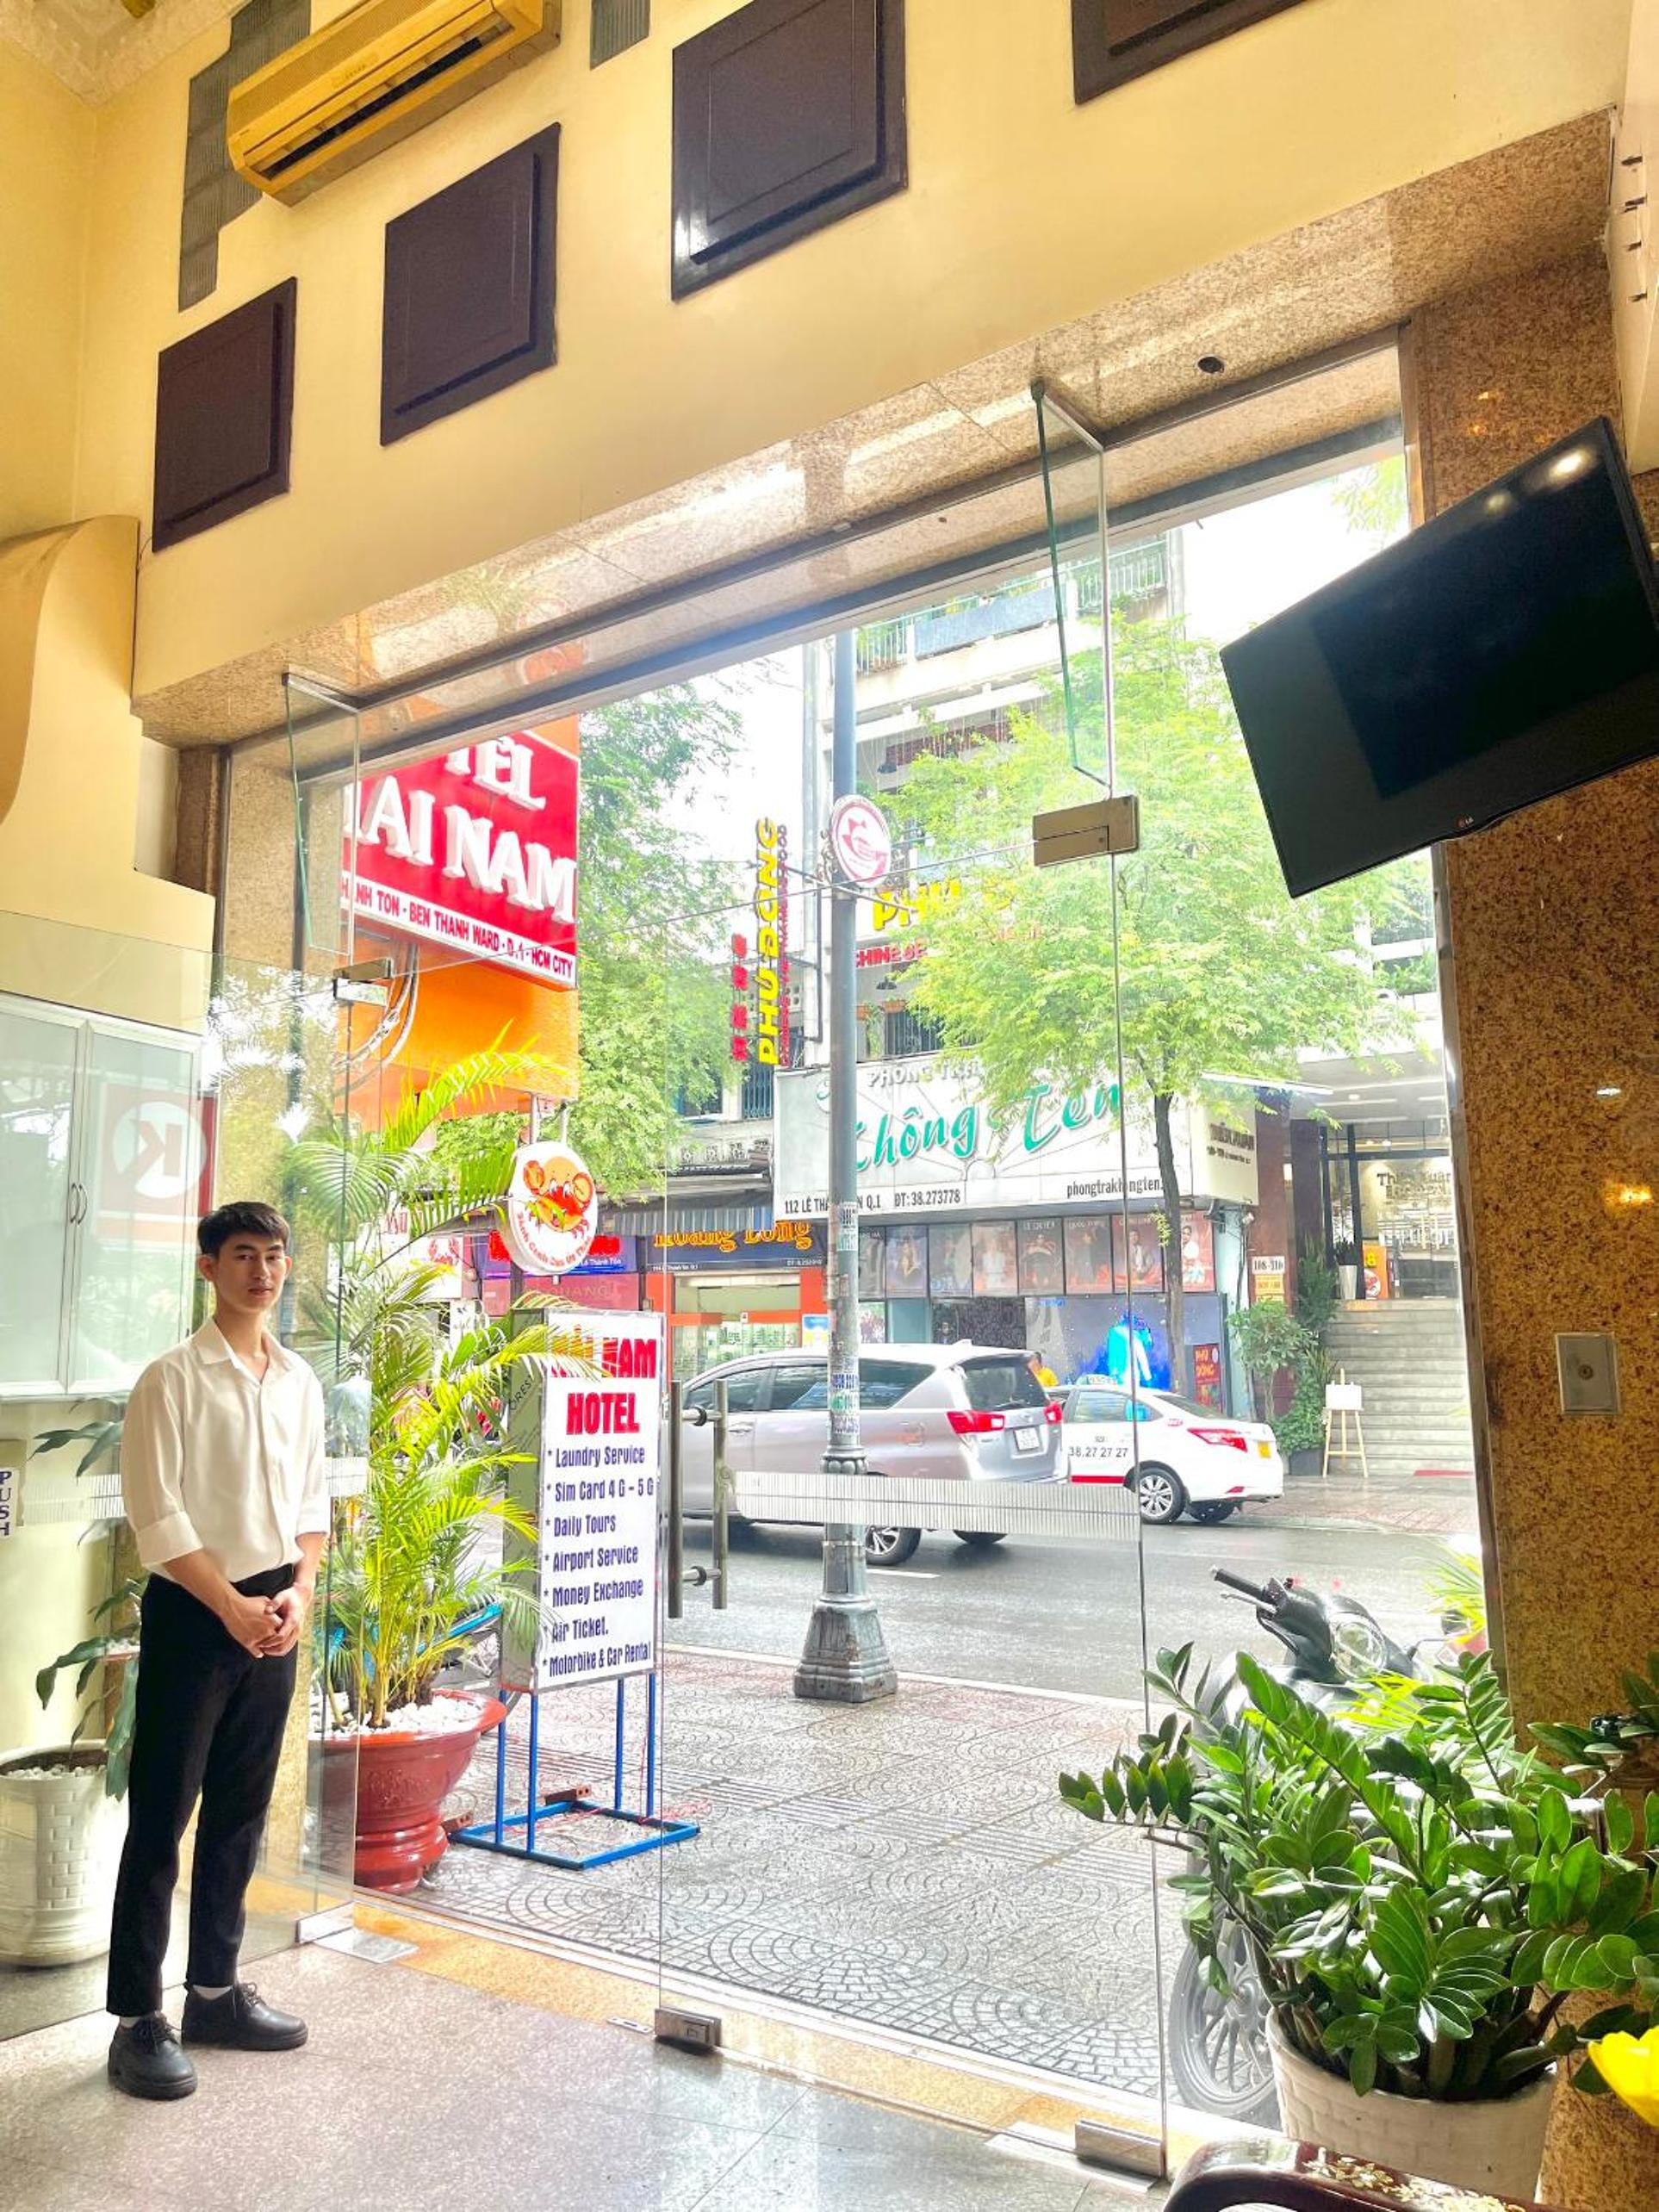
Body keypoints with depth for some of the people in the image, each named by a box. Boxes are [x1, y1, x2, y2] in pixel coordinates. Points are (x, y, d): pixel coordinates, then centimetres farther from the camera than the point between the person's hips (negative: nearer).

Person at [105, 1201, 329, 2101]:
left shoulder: (299, 1381, 8)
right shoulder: (172, 1378, -10)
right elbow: (156, 1516, -14)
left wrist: (298, 1593, -3)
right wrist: (232, 1608, -17)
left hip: (274, 1615, 6)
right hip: (193, 1614, -5)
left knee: (240, 1814, 14)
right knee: (161, 1818, 2)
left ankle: (214, 1990, 28)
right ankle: (137, 2019, 13)